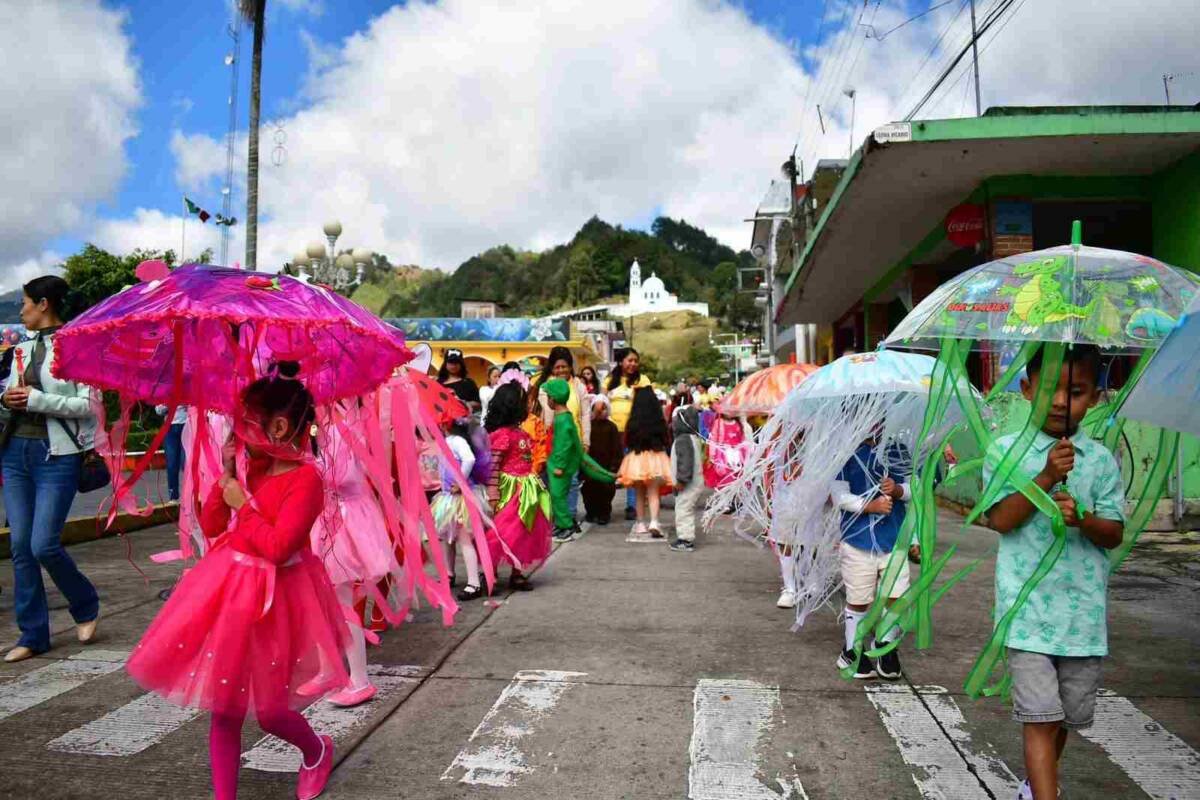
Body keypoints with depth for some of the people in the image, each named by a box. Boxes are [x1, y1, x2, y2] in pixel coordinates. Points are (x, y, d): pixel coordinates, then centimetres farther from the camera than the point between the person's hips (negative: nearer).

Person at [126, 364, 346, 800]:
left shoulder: (305, 479, -20)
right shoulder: (255, 469, 4)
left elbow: (277, 547, -26)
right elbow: (211, 526, 9)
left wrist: (243, 504, -15)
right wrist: (226, 476, -3)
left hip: (272, 600, -7)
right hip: (229, 590, 7)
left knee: (269, 711, 5)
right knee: (224, 708, 12)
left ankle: (317, 750, 37)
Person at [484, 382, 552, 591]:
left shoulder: (520, 432, 10)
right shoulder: (502, 434, -18)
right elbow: (493, 466, -20)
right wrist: (493, 496, -23)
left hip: (525, 491, 9)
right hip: (509, 490, -9)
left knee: (526, 533, 14)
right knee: (501, 533, 0)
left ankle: (518, 574, 26)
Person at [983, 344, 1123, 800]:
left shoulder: (1102, 460, 4)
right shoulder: (1006, 451, -3)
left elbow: (1114, 535, 3)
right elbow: (1000, 519, -11)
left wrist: (1082, 518, -18)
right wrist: (1046, 477, -21)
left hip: (1082, 609, 4)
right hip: (1028, 608, -3)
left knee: (1070, 714, 18)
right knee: (1040, 715, -7)